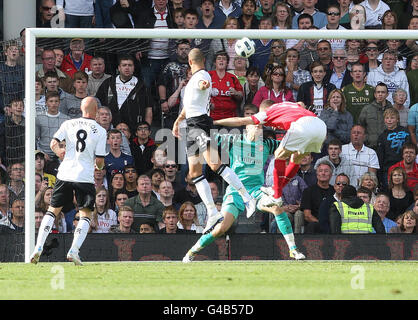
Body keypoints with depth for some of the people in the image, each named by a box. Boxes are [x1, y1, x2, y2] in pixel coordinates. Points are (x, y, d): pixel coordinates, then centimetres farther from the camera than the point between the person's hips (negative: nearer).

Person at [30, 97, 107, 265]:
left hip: (65, 174, 2)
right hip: (85, 177, -2)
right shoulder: (100, 131, -1)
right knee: (85, 215, 7)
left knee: (52, 211, 12)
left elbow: (53, 145, -3)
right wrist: (100, 166, 19)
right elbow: (99, 160, -4)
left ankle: (38, 247, 0)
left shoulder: (68, 124, 4)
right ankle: (73, 250, -11)